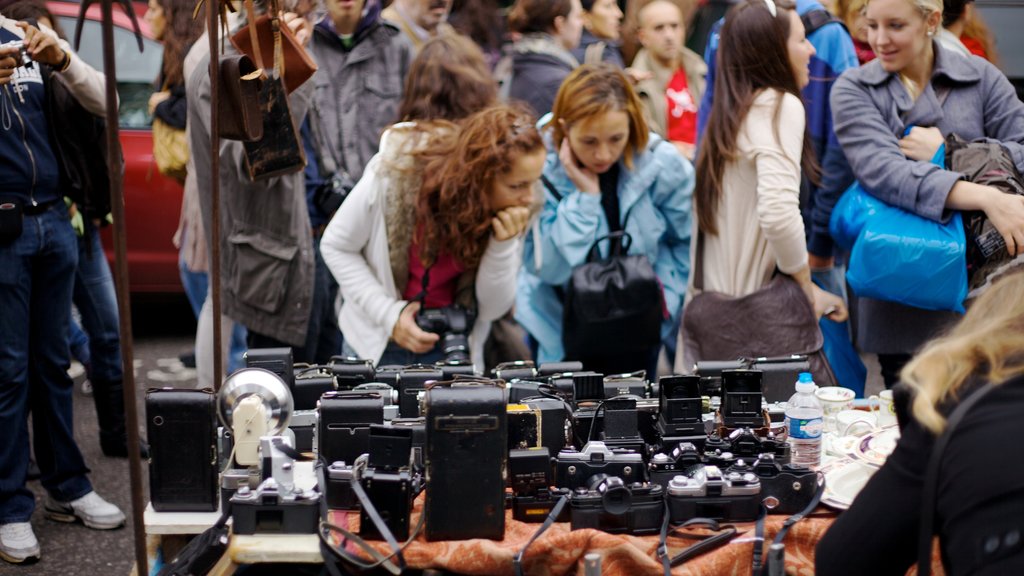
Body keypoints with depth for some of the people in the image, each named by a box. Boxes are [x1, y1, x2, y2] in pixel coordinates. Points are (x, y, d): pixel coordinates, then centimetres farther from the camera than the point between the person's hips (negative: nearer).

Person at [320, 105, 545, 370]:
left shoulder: (514, 213, -16)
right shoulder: (395, 176, -24)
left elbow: (492, 308, -10)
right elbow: (336, 246, -11)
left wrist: (503, 245, -28)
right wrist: (389, 313, -20)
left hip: (453, 347, 2)